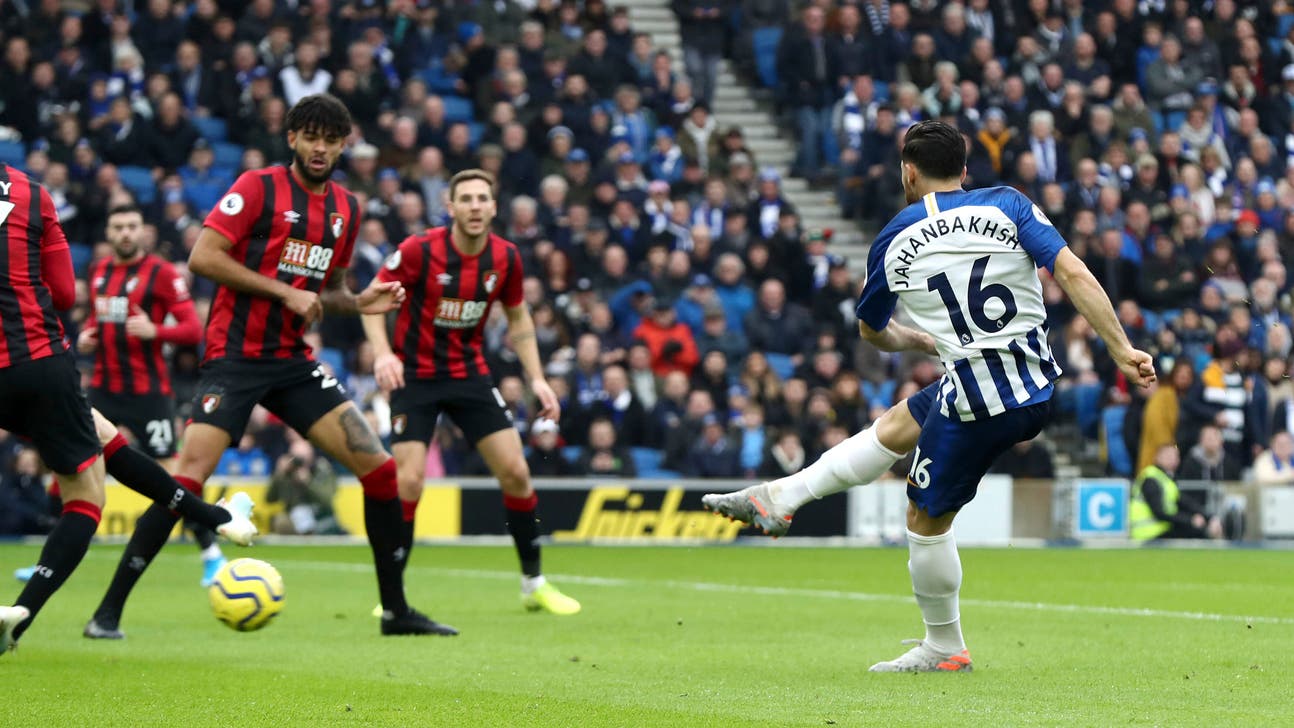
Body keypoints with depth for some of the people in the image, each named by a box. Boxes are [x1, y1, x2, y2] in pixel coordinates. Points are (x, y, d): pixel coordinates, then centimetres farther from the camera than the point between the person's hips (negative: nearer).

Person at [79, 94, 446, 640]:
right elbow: (202, 257, -14)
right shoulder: (259, 187, -6)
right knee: (187, 480, -18)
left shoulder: (346, 209, 13)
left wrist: (360, 303, 3)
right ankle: (109, 609, -9)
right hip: (234, 356, -6)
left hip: (293, 361, 6)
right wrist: (285, 292, -16)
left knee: (380, 469, -3)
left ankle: (395, 610, 9)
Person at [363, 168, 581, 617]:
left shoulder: (506, 257, -4)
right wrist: (383, 354, -25)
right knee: (408, 482, -14)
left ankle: (534, 584, 12)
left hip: (470, 374, 4)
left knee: (515, 472, -3)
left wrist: (537, 378, 2)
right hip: (415, 375, -4)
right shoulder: (420, 250, -17)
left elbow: (519, 319, 11)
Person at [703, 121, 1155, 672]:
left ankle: (945, 649, 25)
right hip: (1038, 388, 5)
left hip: (977, 403, -5)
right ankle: (780, 496, 30)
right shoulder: (1008, 206, 0)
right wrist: (1122, 351, -9)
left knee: (927, 518, 14)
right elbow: (1074, 275, -12)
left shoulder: (894, 242, -1)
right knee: (895, 425, 23)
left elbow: (872, 331, 18)